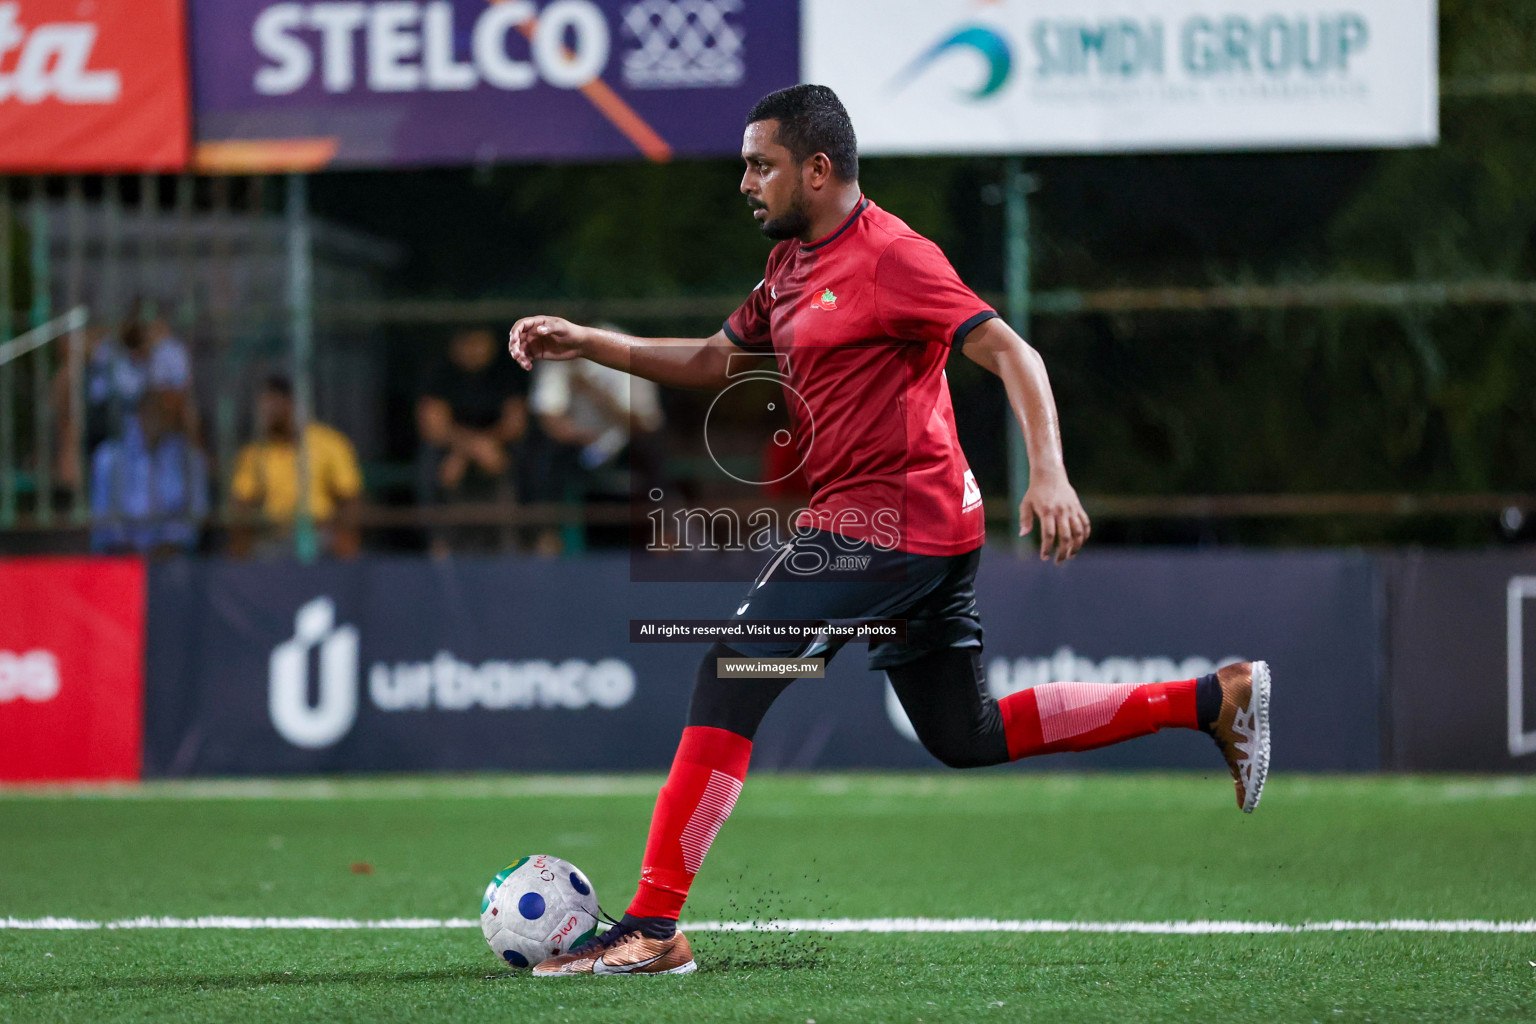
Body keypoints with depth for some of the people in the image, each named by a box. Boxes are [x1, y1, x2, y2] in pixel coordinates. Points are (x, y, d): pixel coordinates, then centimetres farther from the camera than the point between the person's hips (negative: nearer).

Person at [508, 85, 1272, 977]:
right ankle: (1214, 700, 21)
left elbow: (1009, 352, -20)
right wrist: (587, 343, 15)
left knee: (726, 690, -13)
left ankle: (652, 929, -14)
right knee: (967, 737, 16)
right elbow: (713, 362, 26)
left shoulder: (888, 256, -13)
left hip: (881, 524, -10)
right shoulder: (794, 263, 16)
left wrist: (1050, 475, -32)